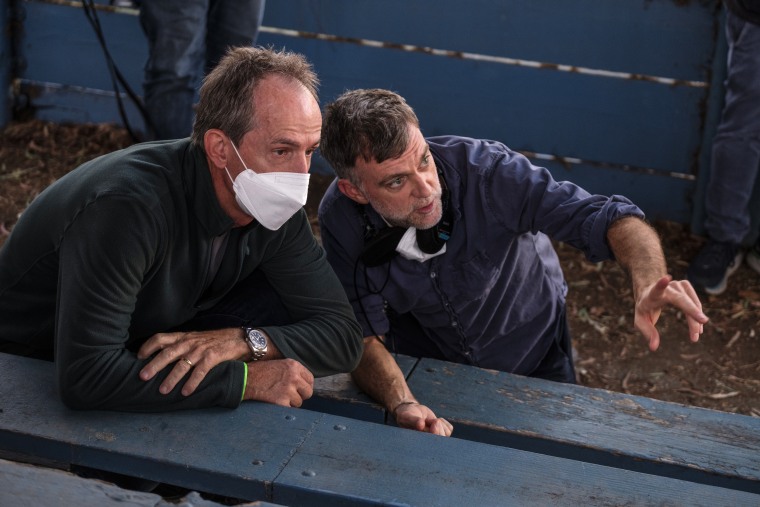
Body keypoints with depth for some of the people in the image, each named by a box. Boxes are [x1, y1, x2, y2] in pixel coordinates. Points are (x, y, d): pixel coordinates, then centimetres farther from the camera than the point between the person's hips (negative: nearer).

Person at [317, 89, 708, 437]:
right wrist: (402, 404, -44)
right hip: (423, 373, 1)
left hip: (532, 357, 0)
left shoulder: (484, 169, -33)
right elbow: (364, 334, -23)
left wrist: (649, 286, -55)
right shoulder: (342, 219, -25)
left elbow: (606, 218, -34)